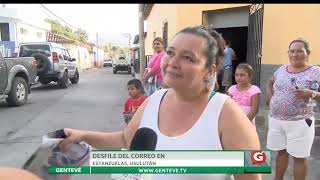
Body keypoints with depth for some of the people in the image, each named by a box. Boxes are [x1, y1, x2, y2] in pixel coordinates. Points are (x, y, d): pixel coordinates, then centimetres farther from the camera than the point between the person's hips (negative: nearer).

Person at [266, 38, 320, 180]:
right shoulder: (281, 69, 7)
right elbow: (270, 83, 25)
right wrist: (269, 96, 9)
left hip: (299, 122, -5)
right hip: (276, 120, 5)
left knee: (299, 156, 7)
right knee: (281, 151, 19)